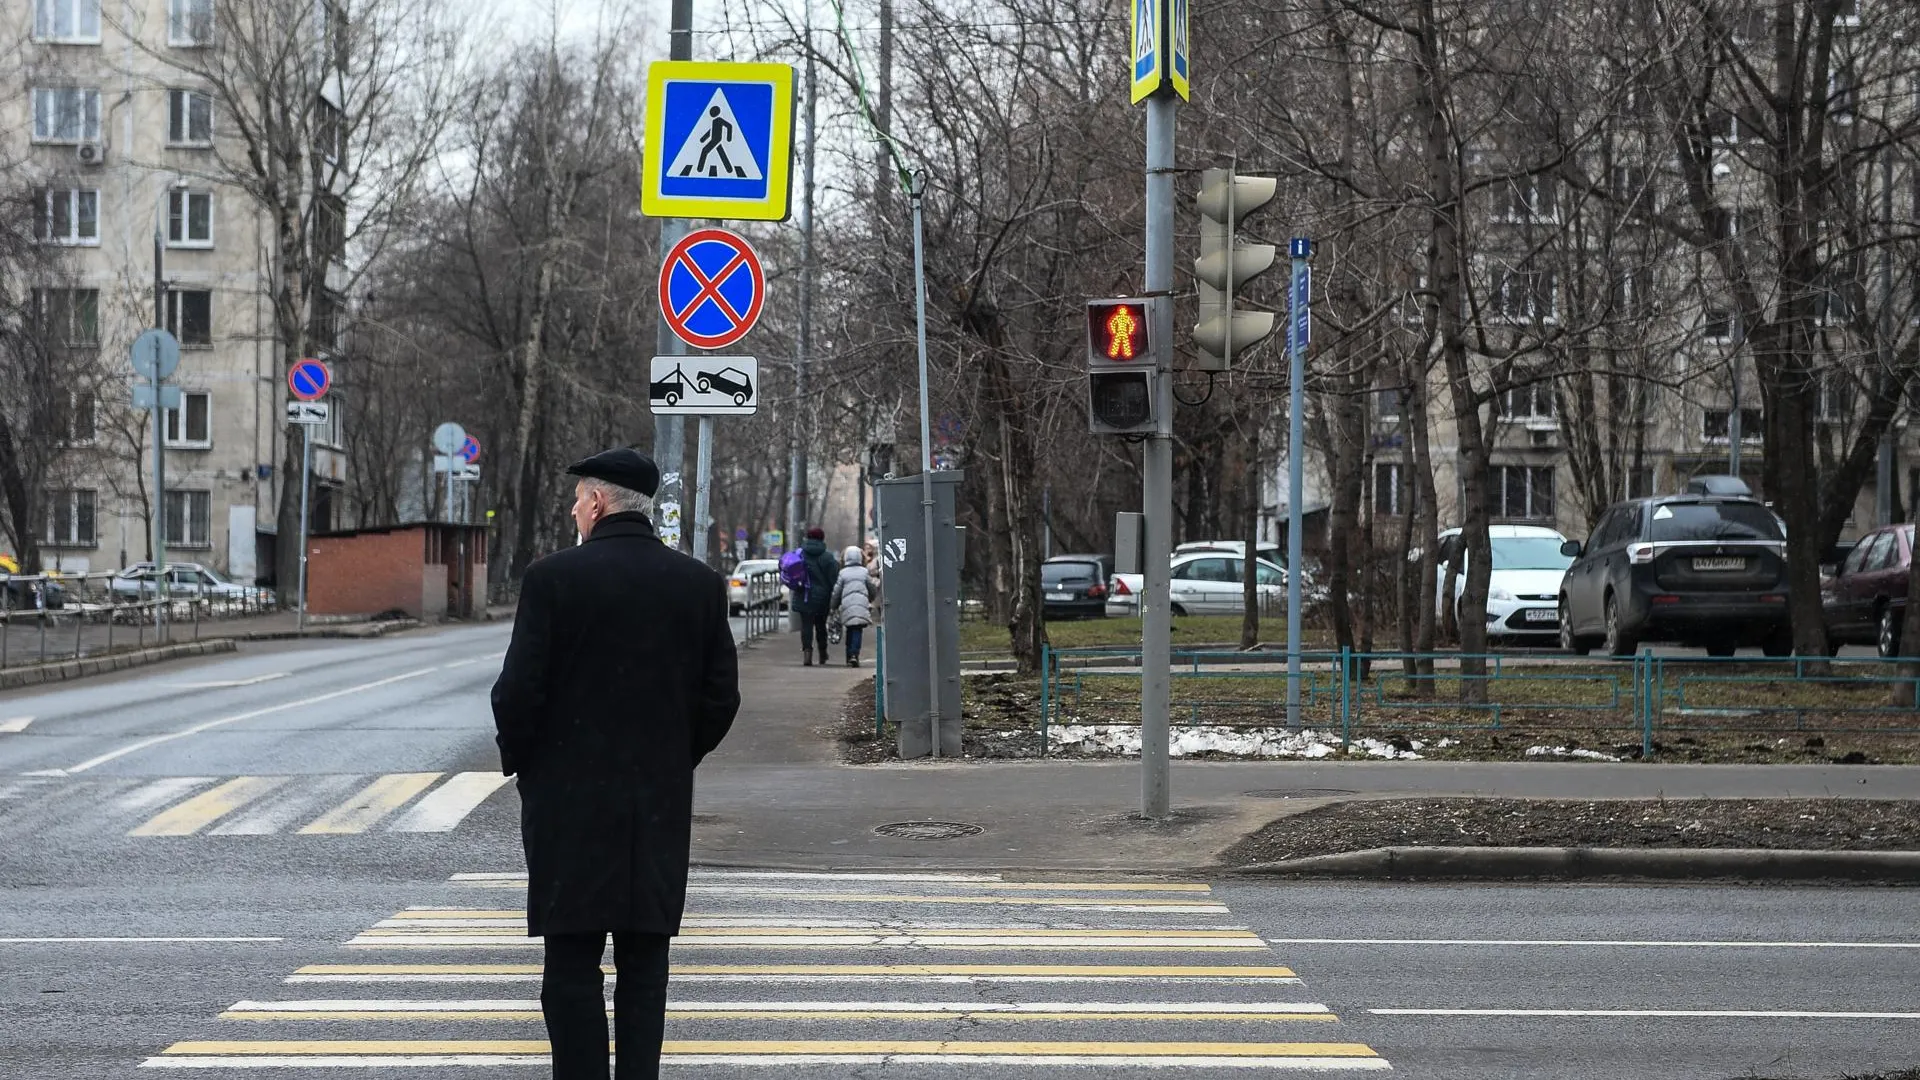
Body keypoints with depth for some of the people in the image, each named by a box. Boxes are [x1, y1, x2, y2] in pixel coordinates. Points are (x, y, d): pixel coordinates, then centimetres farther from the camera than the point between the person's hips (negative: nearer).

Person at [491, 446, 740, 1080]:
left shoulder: (554, 577, -9)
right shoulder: (700, 584, 2)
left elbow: (519, 691, -10)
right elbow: (721, 696, 5)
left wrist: (519, 763, 6)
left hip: (569, 800, -3)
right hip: (662, 806, 3)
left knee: (572, 964, 1)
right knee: (644, 964, 8)